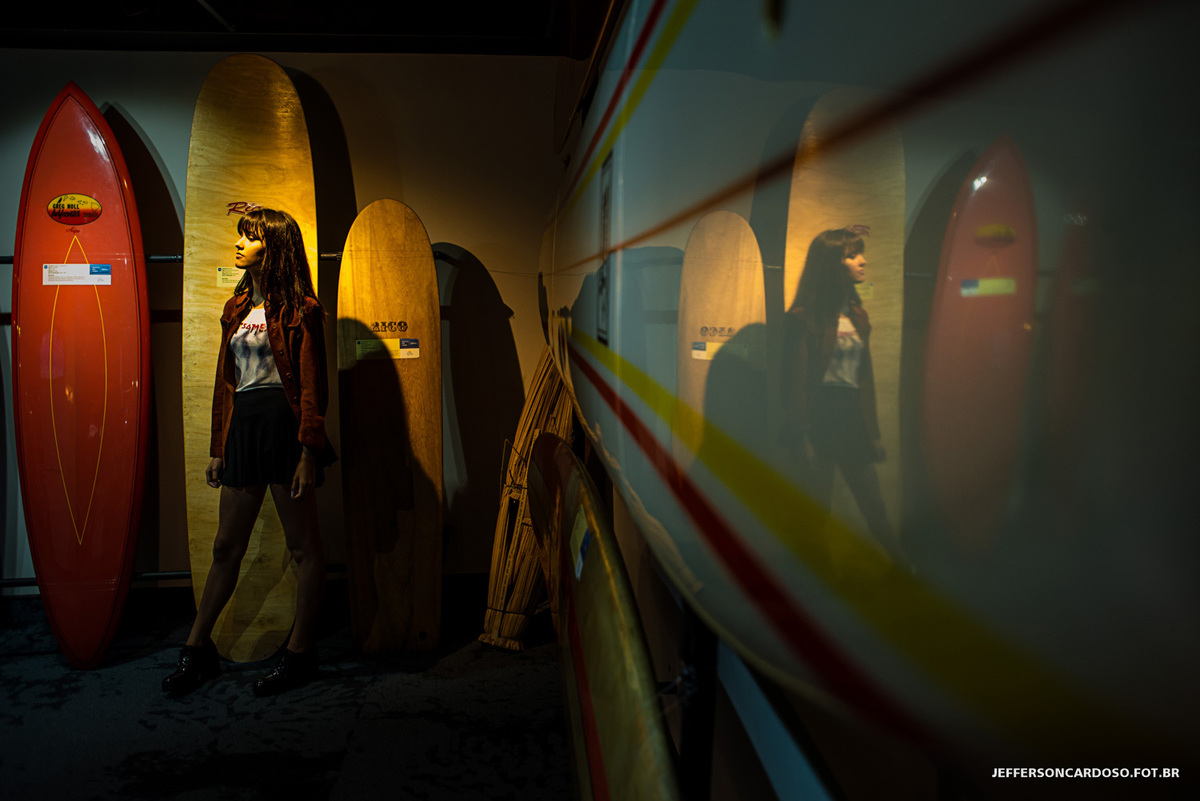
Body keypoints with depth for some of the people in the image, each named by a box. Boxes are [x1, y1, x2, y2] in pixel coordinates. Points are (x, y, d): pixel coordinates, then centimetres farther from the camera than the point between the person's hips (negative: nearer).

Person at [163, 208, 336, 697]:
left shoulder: (299, 309, -5)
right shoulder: (236, 308, 16)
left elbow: (313, 385, -9)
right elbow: (225, 382, 18)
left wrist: (309, 451, -15)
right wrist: (218, 447, 15)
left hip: (284, 423, -7)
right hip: (243, 425, 7)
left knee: (302, 544, 3)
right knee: (227, 546, 13)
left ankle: (300, 652, 14)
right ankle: (197, 648, 25)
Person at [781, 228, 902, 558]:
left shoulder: (858, 315, 13)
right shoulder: (804, 317, -9)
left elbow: (865, 377, 16)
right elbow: (795, 382, -12)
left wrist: (873, 432, 15)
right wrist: (799, 439, -15)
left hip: (852, 416, 6)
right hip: (819, 417, -6)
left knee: (875, 507, 11)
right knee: (818, 510, 4)